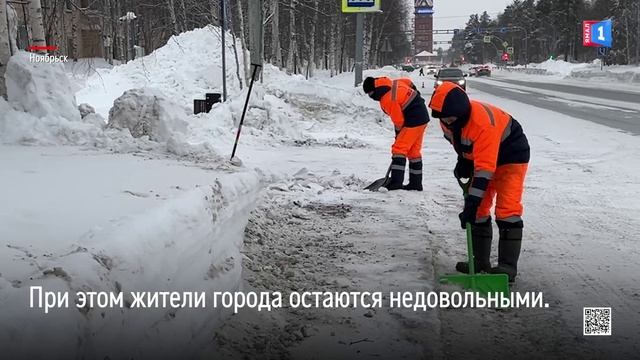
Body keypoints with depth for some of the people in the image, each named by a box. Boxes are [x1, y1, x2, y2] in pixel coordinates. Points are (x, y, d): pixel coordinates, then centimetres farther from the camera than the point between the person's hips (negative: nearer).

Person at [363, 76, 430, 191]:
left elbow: (398, 119, -15)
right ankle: (416, 183, 18)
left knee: (399, 149, -10)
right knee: (414, 151, 14)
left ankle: (396, 182, -15)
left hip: (413, 121, -10)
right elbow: (409, 82, 21)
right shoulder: (393, 83, 4)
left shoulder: (386, 100, -22)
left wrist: (398, 133, 1)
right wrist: (416, 97, 32)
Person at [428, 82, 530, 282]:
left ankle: (508, 265, -16)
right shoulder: (447, 119, -14)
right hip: (480, 155, 8)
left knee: (507, 209, -18)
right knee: (478, 211, 4)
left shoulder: (483, 123, -39)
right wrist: (463, 161, 2)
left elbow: (485, 167, -41)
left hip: (511, 156, -8)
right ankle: (481, 260, 13)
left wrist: (472, 201, -43)